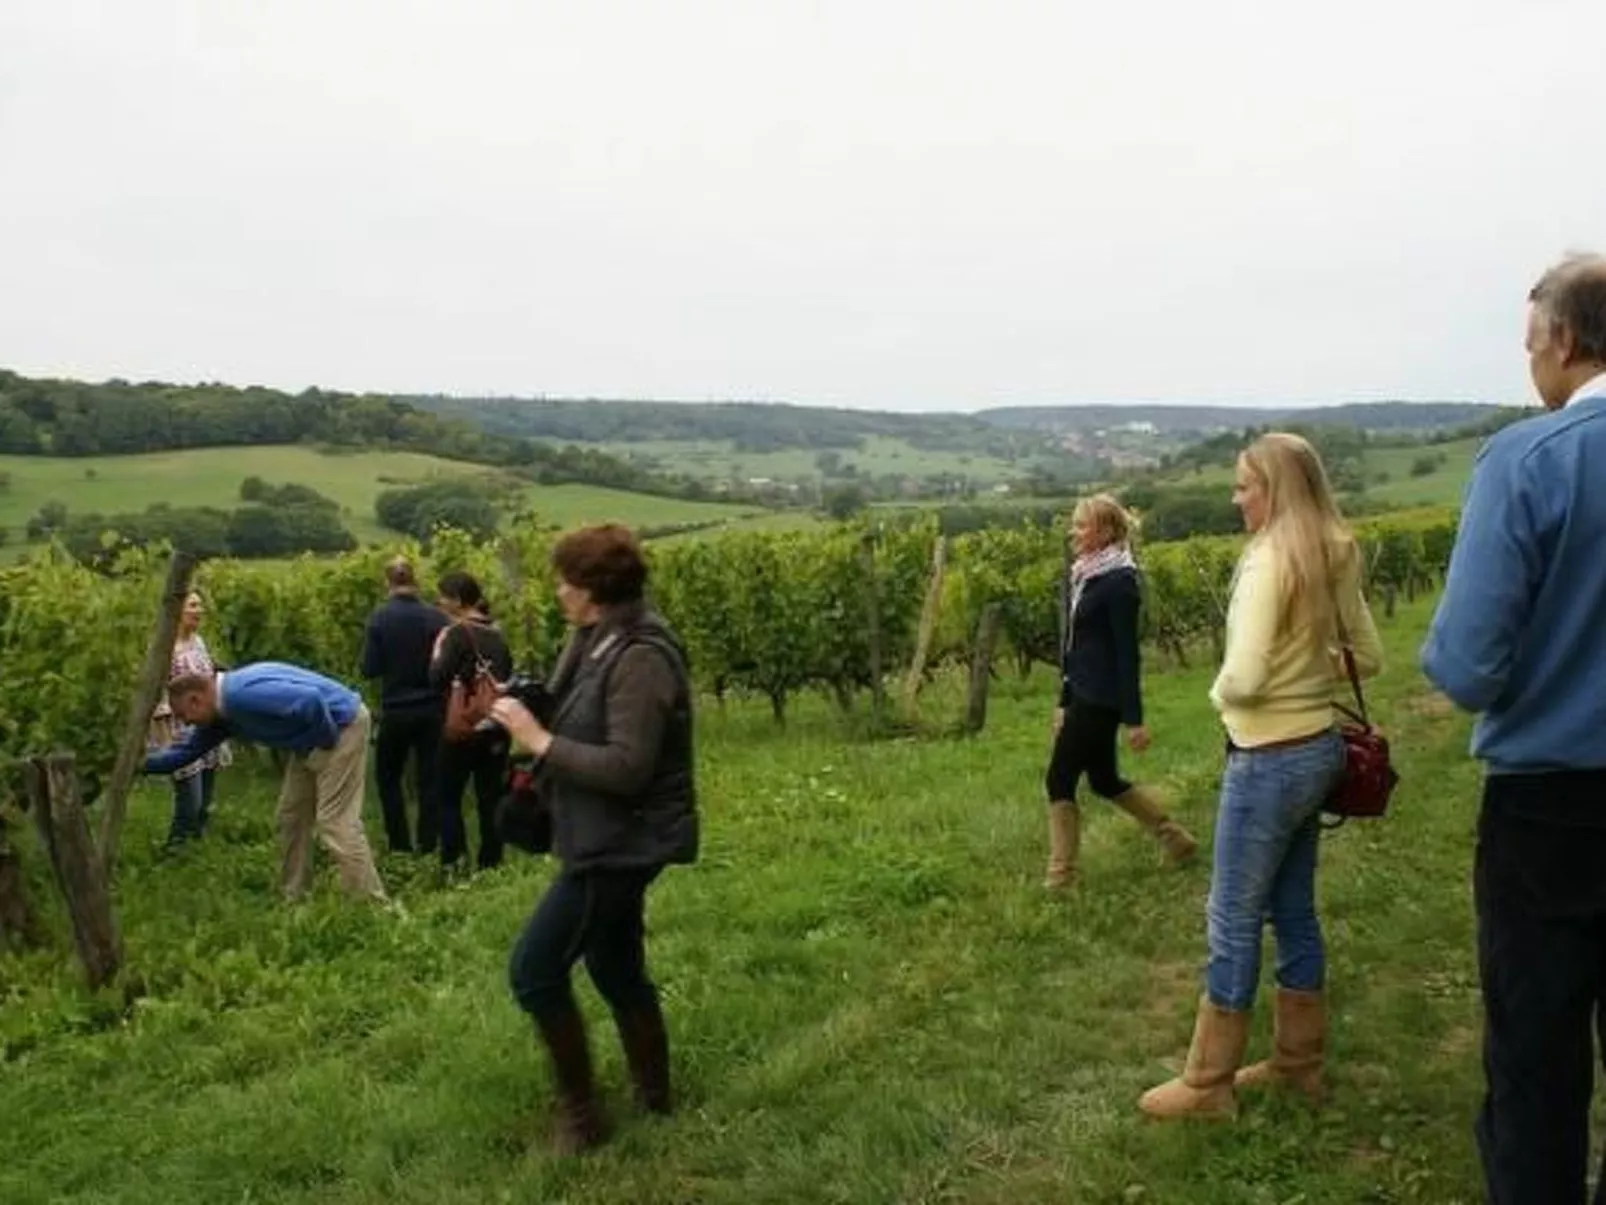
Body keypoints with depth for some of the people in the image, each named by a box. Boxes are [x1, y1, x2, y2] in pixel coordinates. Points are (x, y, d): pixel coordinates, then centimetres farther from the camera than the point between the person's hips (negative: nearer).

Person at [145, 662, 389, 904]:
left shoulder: (241, 695, -25)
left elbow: (311, 700, -34)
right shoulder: (222, 712, 8)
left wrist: (327, 740, -19)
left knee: (334, 821, -12)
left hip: (343, 724, -10)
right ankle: (295, 899, 24)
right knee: (292, 816, 14)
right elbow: (187, 750, 23)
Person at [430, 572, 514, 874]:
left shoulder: (456, 634, -11)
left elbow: (438, 679, -19)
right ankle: (491, 863, 11)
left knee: (449, 796, 7)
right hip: (495, 727, 6)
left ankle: (453, 860, -4)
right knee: (491, 797, 9)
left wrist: (438, 652, -4)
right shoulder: (496, 633, 9)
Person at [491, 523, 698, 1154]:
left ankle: (579, 1112, 10)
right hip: (608, 840, 10)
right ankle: (653, 1094, 39)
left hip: (622, 844, -10)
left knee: (534, 967, -5)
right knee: (615, 970, 21)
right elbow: (584, 729, 7)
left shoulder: (640, 659, -24)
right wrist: (522, 711, -8)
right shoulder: (600, 642, 6)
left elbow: (627, 768, -29)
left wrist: (539, 740, -23)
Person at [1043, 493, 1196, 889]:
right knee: (1104, 780, 17)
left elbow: (1127, 653, -17)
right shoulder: (1081, 576, 9)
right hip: (1085, 693, 9)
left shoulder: (1118, 583, -17)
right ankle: (1175, 838, 30)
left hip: (1103, 697, -9)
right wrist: (1064, 701, 19)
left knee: (1060, 777, -2)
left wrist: (1134, 719, -16)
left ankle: (1061, 874, 9)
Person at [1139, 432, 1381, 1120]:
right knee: (1293, 912, 19)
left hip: (1270, 760, -9)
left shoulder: (1269, 561, -20)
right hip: (1318, 747, 9)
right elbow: (1367, 657, 16)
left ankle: (1207, 1084, 13)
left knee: (1232, 922, 2)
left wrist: (1219, 693, -6)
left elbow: (1243, 678, -26)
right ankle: (1298, 1061, 30)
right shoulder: (1334, 560, 6)